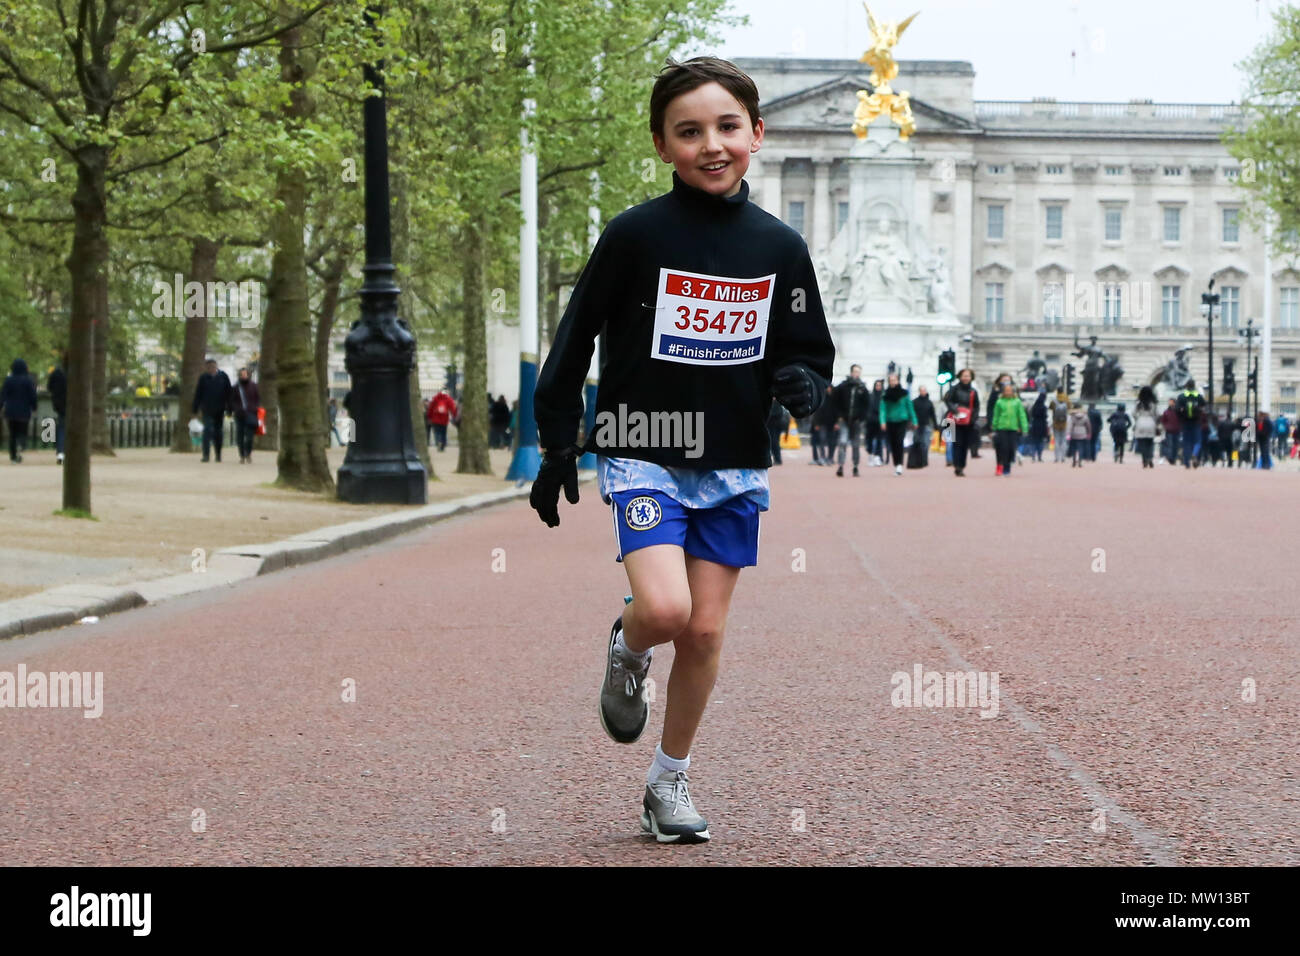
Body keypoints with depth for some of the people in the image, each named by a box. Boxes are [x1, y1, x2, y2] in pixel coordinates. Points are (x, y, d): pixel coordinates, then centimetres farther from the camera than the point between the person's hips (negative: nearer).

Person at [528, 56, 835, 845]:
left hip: (735, 468, 3)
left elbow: (810, 351, 11)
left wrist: (803, 384, -13)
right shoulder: (635, 235, -8)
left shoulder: (780, 247, 1)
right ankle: (627, 650, 16)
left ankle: (671, 780, 22)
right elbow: (574, 343, -1)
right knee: (664, 609, -21)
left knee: (706, 631, 4)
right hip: (643, 458, -3)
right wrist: (558, 449, -2)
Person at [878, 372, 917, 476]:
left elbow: (910, 407, 5)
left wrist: (914, 421, 4)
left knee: (899, 442, -16)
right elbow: (882, 409, -4)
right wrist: (882, 421, -18)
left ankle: (900, 464, -20)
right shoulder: (885, 394, 2)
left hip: (902, 421, -2)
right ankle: (896, 465, 16)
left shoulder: (904, 393, 0)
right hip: (890, 422, 2)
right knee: (893, 444, 6)